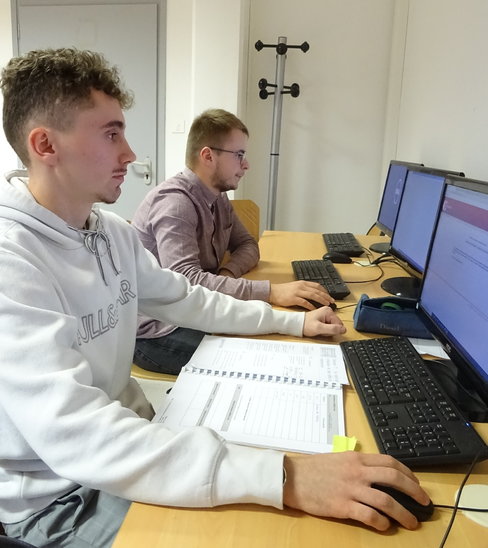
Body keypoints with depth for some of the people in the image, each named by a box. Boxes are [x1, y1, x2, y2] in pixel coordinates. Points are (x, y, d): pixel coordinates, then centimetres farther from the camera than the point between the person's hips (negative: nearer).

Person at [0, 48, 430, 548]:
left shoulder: (112, 232, -1)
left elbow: (186, 300, 11)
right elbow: (76, 438, -37)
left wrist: (295, 322, 8)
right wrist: (284, 478, -43)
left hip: (125, 439, 7)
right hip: (57, 497, -6)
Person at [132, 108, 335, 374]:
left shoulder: (218, 198, 7)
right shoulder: (174, 202, -22)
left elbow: (247, 245, 14)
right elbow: (185, 280, -33)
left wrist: (227, 272, -9)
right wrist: (271, 292, -38)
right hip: (156, 331, -8)